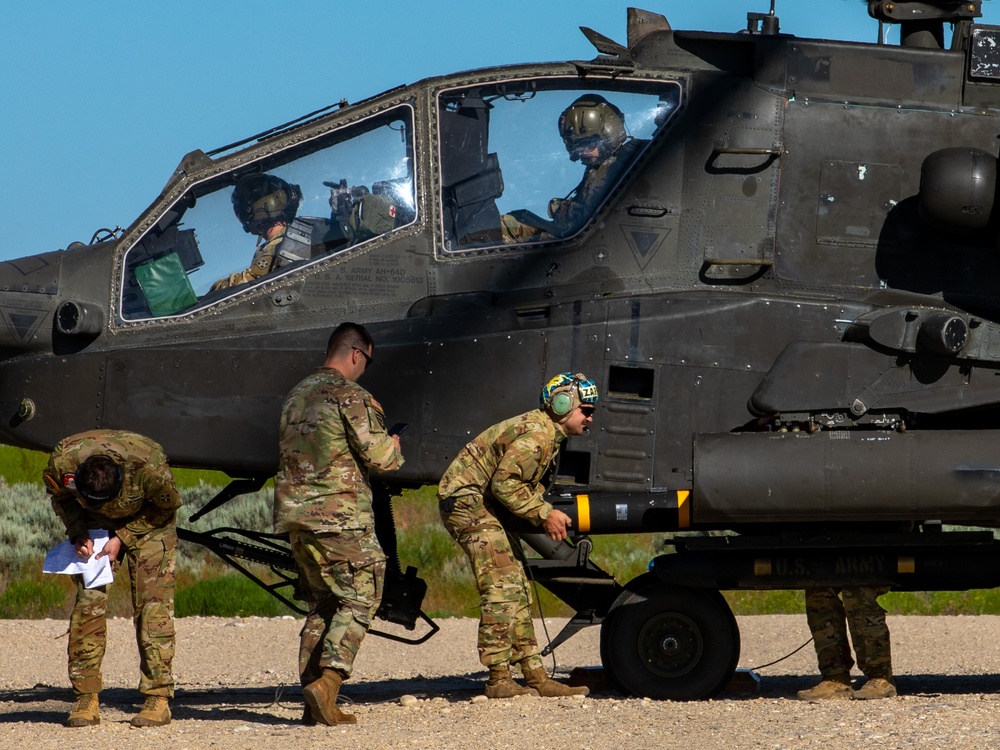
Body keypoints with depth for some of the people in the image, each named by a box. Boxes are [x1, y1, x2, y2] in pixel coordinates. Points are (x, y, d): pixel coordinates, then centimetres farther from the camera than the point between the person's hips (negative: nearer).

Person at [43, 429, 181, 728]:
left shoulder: (150, 469, -38)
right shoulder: (62, 464, -31)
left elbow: (168, 506, -15)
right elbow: (60, 498, -5)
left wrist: (123, 538, -21)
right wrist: (78, 533, -20)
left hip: (148, 521, -2)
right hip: (95, 526, 2)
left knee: (151, 603, -14)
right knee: (88, 601, -9)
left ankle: (158, 698, -12)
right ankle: (86, 699, -4)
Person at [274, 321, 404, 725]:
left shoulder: (296, 395, 16)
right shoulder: (350, 396, -9)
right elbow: (378, 456, -12)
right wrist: (393, 448, 13)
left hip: (294, 511, 8)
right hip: (338, 513, -8)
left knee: (322, 602, 14)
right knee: (359, 599, -2)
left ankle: (313, 703, 8)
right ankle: (326, 681, -19)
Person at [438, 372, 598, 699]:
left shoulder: (547, 431, 14)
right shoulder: (537, 434, -19)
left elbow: (526, 485, 19)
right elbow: (504, 483, -24)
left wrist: (547, 513, 2)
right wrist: (544, 514, -18)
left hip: (485, 507, 11)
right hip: (467, 499, -11)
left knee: (518, 592, 9)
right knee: (502, 589, -14)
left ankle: (536, 677, 10)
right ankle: (499, 680, -14)